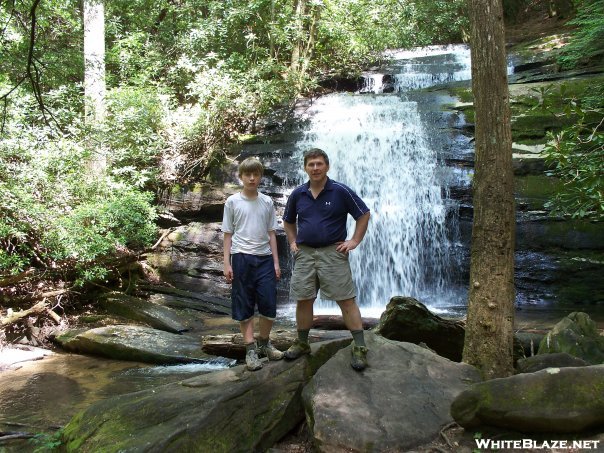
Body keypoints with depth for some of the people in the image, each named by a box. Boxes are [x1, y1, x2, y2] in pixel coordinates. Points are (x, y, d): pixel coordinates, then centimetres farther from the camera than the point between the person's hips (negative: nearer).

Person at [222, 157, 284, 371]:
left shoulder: (267, 202, 7)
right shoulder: (232, 202, 2)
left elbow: (271, 233, 10)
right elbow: (228, 234, 3)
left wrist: (276, 262, 5)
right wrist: (227, 263, -3)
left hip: (265, 257, 2)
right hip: (241, 258, -2)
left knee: (269, 304, 3)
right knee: (244, 305, 3)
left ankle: (264, 343, 23)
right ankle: (250, 349, 13)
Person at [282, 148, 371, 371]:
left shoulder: (341, 191, -6)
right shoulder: (297, 194, 6)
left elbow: (363, 214, 0)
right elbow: (288, 221, 21)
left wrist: (355, 241, -5)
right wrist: (292, 242, 10)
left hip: (333, 252, -3)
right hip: (304, 253, 4)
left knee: (346, 300, -3)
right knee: (303, 300, 8)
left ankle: (359, 347, 3)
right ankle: (302, 343, 25)